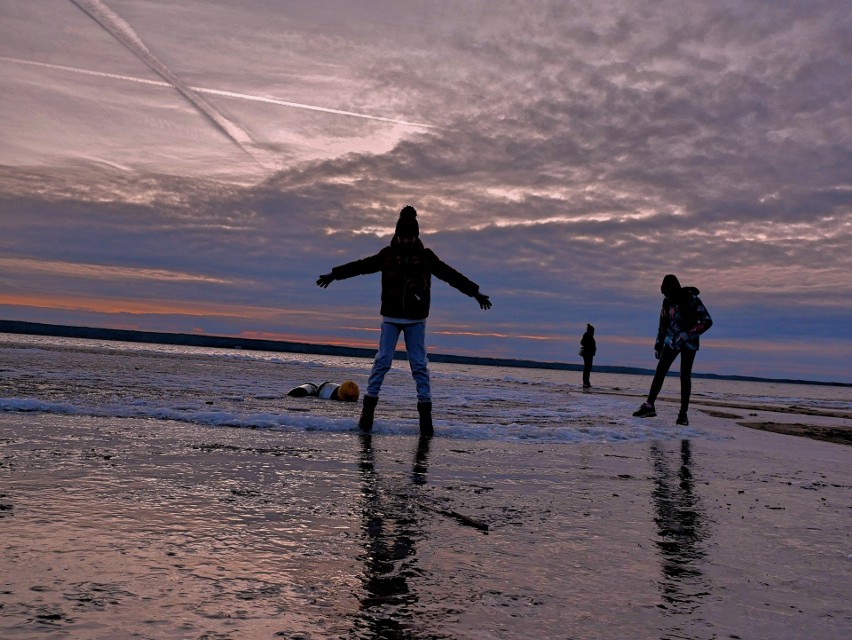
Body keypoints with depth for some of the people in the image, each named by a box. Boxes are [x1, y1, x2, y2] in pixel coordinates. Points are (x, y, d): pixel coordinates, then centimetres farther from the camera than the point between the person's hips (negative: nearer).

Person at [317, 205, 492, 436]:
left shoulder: (426, 256, 0)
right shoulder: (387, 254, 1)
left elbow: (451, 275, 3)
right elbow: (360, 266, 8)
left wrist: (476, 293, 4)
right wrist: (334, 274, 12)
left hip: (416, 320, 0)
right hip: (391, 317, 0)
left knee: (419, 364, -1)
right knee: (382, 361, -2)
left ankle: (425, 409, 3)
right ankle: (369, 405, 5)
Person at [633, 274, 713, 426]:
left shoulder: (692, 300, -12)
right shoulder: (667, 301, 4)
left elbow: (707, 321, -14)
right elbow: (663, 325, 14)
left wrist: (688, 334, -23)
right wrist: (658, 345, 11)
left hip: (689, 343, -4)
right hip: (671, 342, 4)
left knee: (685, 376, -5)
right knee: (660, 371, -6)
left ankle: (683, 413, -2)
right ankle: (649, 405, -7)